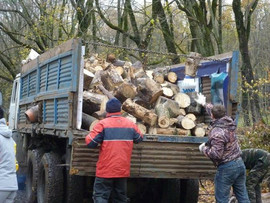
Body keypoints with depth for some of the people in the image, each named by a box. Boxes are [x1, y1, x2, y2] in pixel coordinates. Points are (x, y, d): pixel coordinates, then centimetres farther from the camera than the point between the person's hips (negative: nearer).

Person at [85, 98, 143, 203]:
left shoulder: (102, 124, -9)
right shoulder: (130, 124, 4)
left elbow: (90, 143, -11)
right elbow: (139, 138, 18)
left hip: (106, 170, -4)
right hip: (123, 170, 4)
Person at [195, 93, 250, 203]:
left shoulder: (217, 132, -21)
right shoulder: (228, 121, 4)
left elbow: (216, 154, -25)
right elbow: (217, 112, 24)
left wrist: (204, 148, -7)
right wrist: (204, 104, 38)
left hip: (226, 168, -8)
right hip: (240, 164, 8)